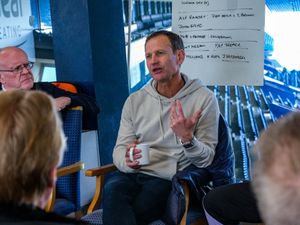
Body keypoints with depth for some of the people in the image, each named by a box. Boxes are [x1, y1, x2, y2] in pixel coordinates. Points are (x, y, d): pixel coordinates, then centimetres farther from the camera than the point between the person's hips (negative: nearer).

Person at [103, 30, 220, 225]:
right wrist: (127, 161, -15)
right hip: (132, 174, 4)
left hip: (168, 179, -3)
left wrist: (187, 138, -21)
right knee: (112, 189, -32)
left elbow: (205, 159, 0)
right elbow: (120, 149, 10)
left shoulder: (204, 99, 1)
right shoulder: (135, 101, 13)